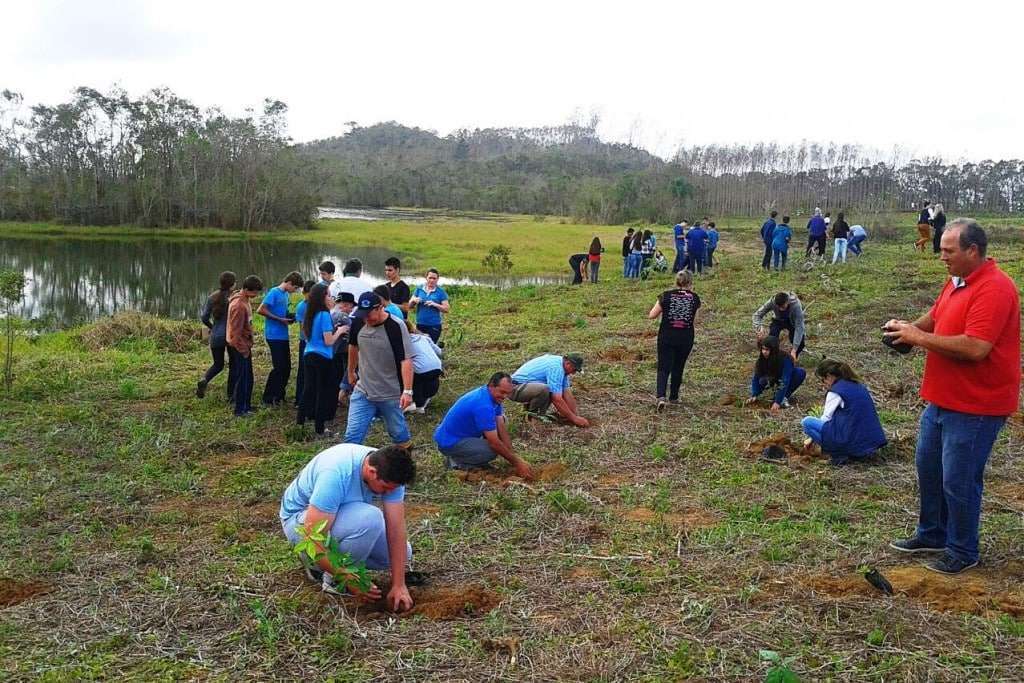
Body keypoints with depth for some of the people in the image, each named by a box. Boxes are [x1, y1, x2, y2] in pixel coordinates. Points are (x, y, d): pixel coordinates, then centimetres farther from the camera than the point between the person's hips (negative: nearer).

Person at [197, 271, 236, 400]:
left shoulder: (212, 298, 0)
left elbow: (204, 317, 3)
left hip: (216, 336, 4)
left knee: (218, 364, 19)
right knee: (234, 365, 13)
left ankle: (204, 380, -9)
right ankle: (231, 395, 14)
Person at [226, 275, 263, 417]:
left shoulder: (246, 300, 6)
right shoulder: (239, 305, -24)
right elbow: (235, 332, -23)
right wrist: (244, 350, -17)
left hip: (244, 344, 9)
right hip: (240, 346, -9)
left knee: (247, 378, 16)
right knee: (243, 378, -1)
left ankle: (246, 406, 26)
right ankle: (240, 410, 8)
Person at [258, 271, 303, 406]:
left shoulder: (286, 295, 14)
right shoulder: (274, 292, -12)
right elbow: (261, 310, -17)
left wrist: (290, 318, 3)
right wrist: (280, 319, -16)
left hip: (283, 335, 9)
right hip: (274, 335, -9)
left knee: (286, 367, 11)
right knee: (279, 367, -6)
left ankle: (279, 396, 22)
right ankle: (268, 398, 3)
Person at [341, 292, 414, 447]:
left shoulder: (396, 327, -20)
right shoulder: (358, 322, -4)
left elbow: (406, 360, -23)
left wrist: (407, 391, -31)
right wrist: (351, 372, 26)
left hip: (391, 394, -4)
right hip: (362, 392, 4)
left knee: (398, 432, 13)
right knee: (352, 436, -2)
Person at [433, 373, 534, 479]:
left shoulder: (494, 396, -1)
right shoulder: (483, 405, -29)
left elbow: (502, 429, 0)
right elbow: (494, 443, -27)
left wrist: (514, 458, -7)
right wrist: (516, 462, -18)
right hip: (449, 443, -10)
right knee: (492, 451, -27)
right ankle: (456, 461, -5)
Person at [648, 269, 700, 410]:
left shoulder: (666, 296, -4)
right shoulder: (694, 298, -1)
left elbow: (651, 315, -4)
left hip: (666, 337, -1)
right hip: (686, 338, 1)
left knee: (664, 368, 1)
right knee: (678, 367, 18)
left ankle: (661, 396, -19)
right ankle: (674, 396, 29)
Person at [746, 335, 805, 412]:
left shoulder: (785, 359, -35)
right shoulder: (761, 360, -22)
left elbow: (784, 382, -39)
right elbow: (756, 378, -15)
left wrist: (777, 402, -45)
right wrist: (754, 395, -29)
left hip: (790, 377, -2)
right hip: (775, 378, 2)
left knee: (801, 373, -34)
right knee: (762, 381, -30)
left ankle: (784, 397, -21)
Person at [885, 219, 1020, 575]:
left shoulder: (994, 289, -22)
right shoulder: (957, 281, 8)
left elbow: (976, 348, -31)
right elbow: (935, 315, 22)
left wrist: (920, 338, -23)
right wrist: (910, 327, 0)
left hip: (974, 407, -10)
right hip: (942, 399, 10)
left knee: (958, 480, 1)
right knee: (927, 466, 19)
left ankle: (963, 551, 20)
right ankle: (932, 534, 36)